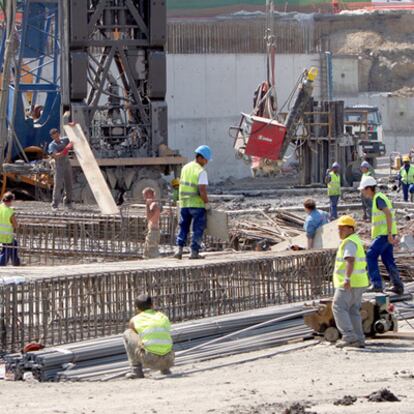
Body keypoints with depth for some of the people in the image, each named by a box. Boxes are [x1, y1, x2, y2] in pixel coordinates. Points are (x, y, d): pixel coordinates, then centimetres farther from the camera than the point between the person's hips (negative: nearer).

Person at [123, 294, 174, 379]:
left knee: (127, 333, 18)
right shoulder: (163, 317, 21)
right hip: (167, 361, 5)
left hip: (149, 360, -5)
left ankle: (136, 370, 13)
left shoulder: (134, 320, 13)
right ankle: (165, 369, 19)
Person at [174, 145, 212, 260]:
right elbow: (202, 191, -20)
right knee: (198, 229, 4)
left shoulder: (185, 168, 8)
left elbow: (182, 185, 13)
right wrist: (207, 204, -9)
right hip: (197, 204, -6)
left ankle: (179, 249, 2)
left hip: (184, 204, 6)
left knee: (183, 228, 13)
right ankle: (194, 252, 3)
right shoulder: (201, 171, -13)